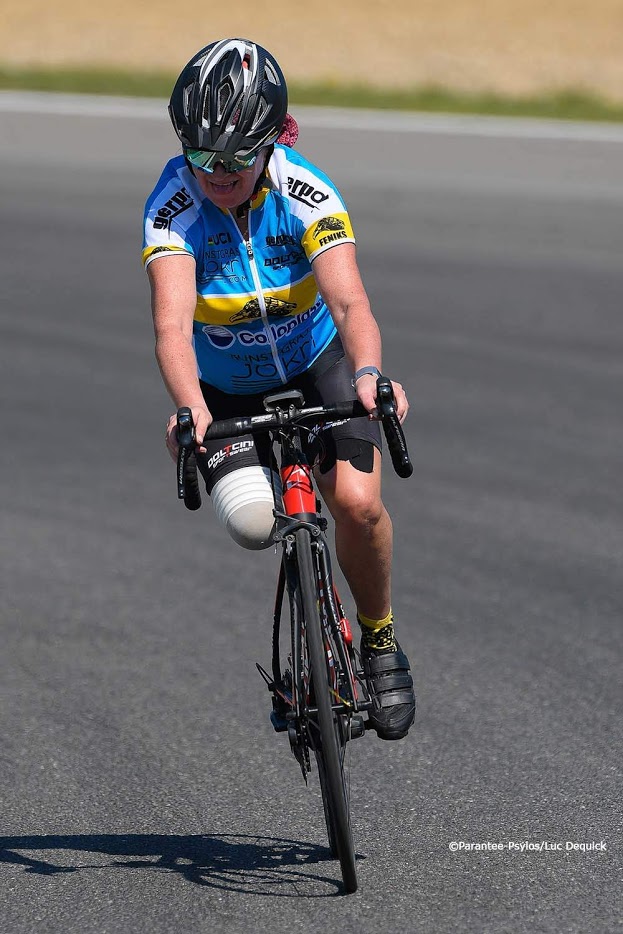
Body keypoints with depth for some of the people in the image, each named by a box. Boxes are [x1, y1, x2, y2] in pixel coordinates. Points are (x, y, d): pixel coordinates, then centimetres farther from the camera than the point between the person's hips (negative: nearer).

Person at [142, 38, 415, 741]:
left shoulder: (306, 194, -26)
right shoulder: (173, 205, -26)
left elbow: (349, 301, -38)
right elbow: (172, 321, -38)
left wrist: (369, 373, -59)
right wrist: (189, 408, -57)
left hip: (318, 364, -1)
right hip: (227, 388, 1)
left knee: (357, 501, -23)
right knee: (253, 518, -16)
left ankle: (379, 638, 4)